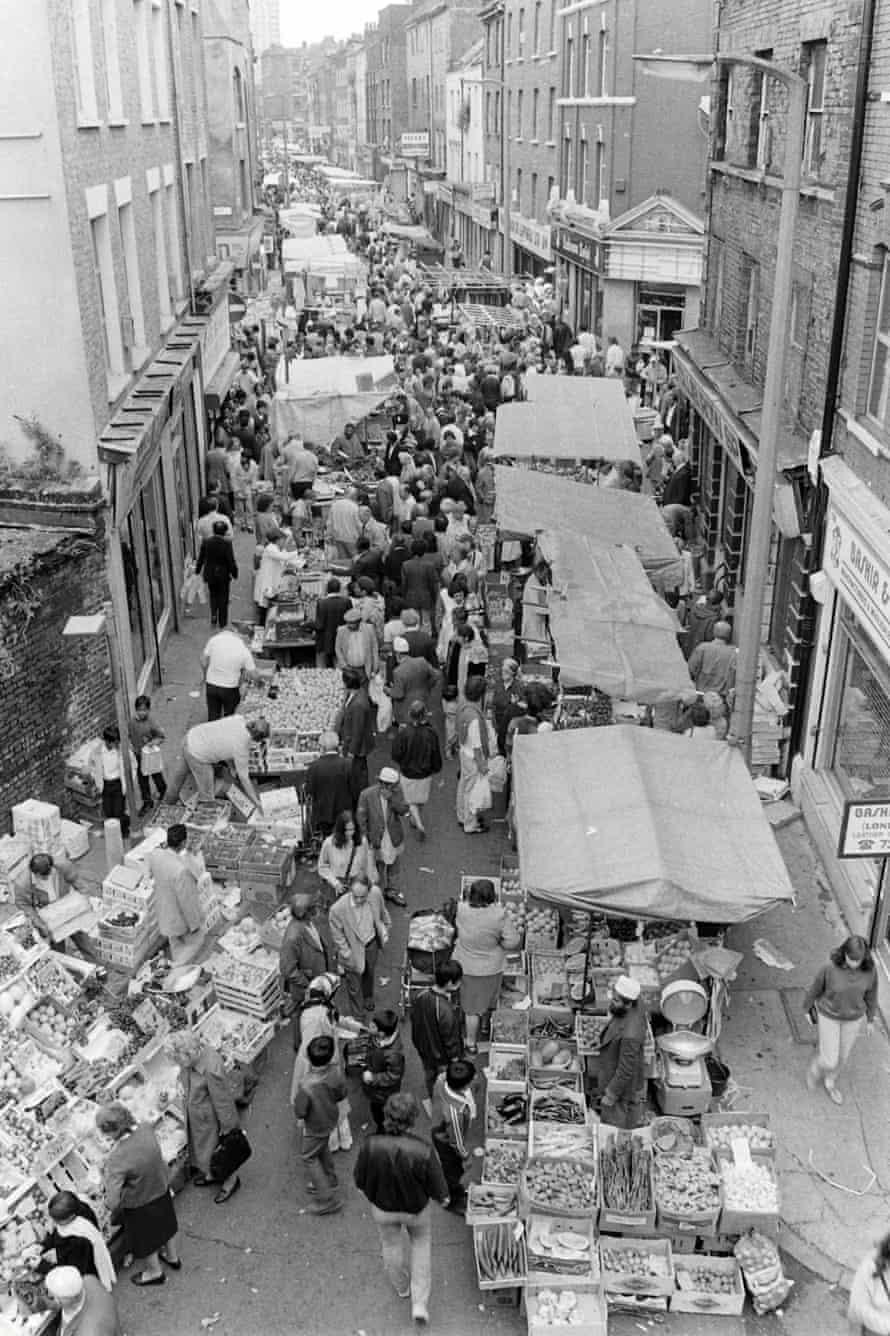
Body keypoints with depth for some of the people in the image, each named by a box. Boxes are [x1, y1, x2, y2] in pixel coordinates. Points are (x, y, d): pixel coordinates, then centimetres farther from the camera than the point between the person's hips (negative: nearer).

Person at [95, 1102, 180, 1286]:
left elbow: (113, 1203, -36)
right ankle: (173, 1257, 59)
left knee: (145, 1240, 26)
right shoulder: (146, 1128, -24)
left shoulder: (117, 1160, -40)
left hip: (139, 1205, -5)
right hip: (162, 1190, 5)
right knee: (167, 1224, 33)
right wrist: (117, 1143, -6)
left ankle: (154, 1272, 52)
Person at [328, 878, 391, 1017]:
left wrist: (385, 930, 11)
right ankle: (357, 1017, 40)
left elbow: (382, 911, -2)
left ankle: (368, 998, 62)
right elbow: (337, 936, -19)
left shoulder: (375, 893, -26)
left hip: (372, 943, 4)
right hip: (353, 950, -4)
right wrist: (347, 954, -17)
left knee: (369, 973, 32)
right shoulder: (337, 909, -37)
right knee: (354, 984, 15)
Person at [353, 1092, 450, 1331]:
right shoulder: (423, 1150, -36)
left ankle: (401, 1287, 57)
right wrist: (442, 1198, 5)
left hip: (382, 1208, 1)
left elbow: (360, 1180, -13)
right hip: (416, 1209, -1)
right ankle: (420, 1303, 30)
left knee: (391, 1244, 31)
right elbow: (437, 1188, -19)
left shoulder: (371, 1146, -32)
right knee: (421, 1243, 29)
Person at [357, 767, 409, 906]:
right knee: (378, 866, 14)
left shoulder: (397, 791, -11)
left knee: (394, 865, 20)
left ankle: (393, 891, 39)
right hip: (376, 838, -3)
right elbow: (361, 816, -11)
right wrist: (364, 835, -10)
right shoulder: (367, 794, -19)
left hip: (394, 836, 3)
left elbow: (404, 810, -15)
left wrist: (391, 798, -29)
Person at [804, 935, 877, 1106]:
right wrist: (807, 1009, 3)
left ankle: (829, 1081, 52)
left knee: (842, 1055, 22)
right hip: (829, 1015, -3)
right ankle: (816, 1068, 42)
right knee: (829, 1061, 6)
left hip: (853, 1017, 3)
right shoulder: (830, 968, -32)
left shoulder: (870, 970, -24)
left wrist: (870, 1020, 9)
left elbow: (871, 994, -5)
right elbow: (815, 988, -13)